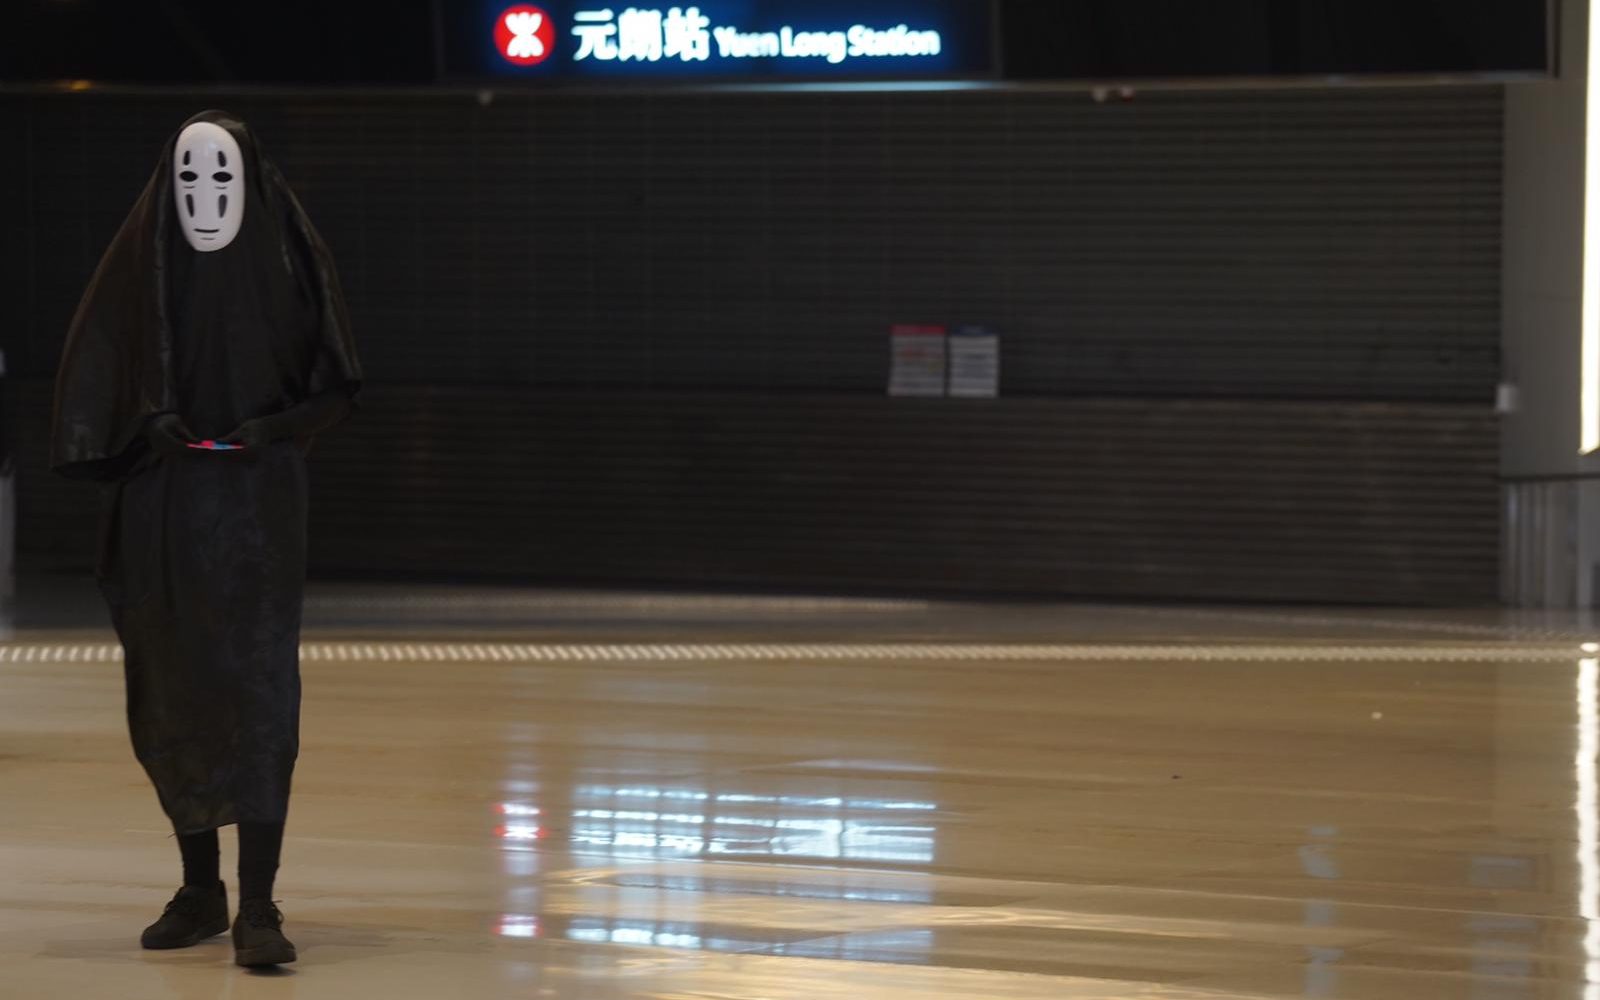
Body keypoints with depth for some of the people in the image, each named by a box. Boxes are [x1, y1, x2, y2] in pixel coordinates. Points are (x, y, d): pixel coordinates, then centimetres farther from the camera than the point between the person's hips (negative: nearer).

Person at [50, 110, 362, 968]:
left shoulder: (288, 257, -2)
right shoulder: (138, 261, 3)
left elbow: (335, 383, 0)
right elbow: (88, 377, 0)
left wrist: (273, 427, -17)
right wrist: (146, 424, -17)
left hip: (259, 504, -3)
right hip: (161, 508, 3)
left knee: (259, 694, -13)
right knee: (169, 696, 8)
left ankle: (258, 908, -15)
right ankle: (200, 889, 23)